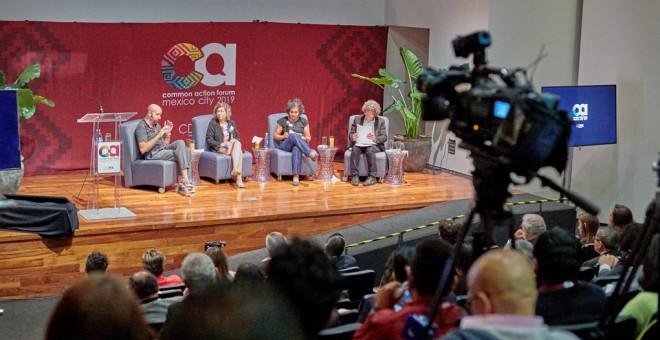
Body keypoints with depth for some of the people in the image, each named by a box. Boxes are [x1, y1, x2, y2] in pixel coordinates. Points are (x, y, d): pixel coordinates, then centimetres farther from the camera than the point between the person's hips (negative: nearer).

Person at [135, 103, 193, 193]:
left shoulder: (156, 124, 18)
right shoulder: (142, 127, -8)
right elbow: (143, 149, -20)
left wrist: (168, 132, 3)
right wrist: (159, 135, -21)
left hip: (163, 149, 8)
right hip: (153, 154, -8)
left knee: (180, 143, -18)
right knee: (181, 153, -21)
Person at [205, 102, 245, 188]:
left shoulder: (231, 123, 18)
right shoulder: (213, 123, 4)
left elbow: (237, 138, 19)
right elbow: (209, 140, -2)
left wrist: (234, 143, -5)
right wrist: (221, 144, -15)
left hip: (232, 147, 4)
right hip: (219, 148, -4)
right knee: (238, 151, -32)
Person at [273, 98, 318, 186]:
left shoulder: (304, 122, 12)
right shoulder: (282, 121, 9)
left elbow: (309, 138, 12)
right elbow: (275, 136, 11)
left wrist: (303, 138, -11)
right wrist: (283, 136, -10)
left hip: (298, 146, 0)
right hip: (284, 146, 0)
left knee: (297, 149, -41)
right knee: (293, 135, -36)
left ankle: (296, 176, -53)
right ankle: (311, 153, -48)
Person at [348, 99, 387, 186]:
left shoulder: (381, 122, 9)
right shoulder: (357, 119, 14)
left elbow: (384, 137, 0)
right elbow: (351, 133, 11)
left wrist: (375, 139, -21)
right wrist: (353, 137, -15)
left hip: (373, 145, -1)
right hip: (359, 144, 1)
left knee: (370, 150, -37)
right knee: (355, 149, -34)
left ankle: (372, 177, -34)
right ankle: (354, 175, -35)